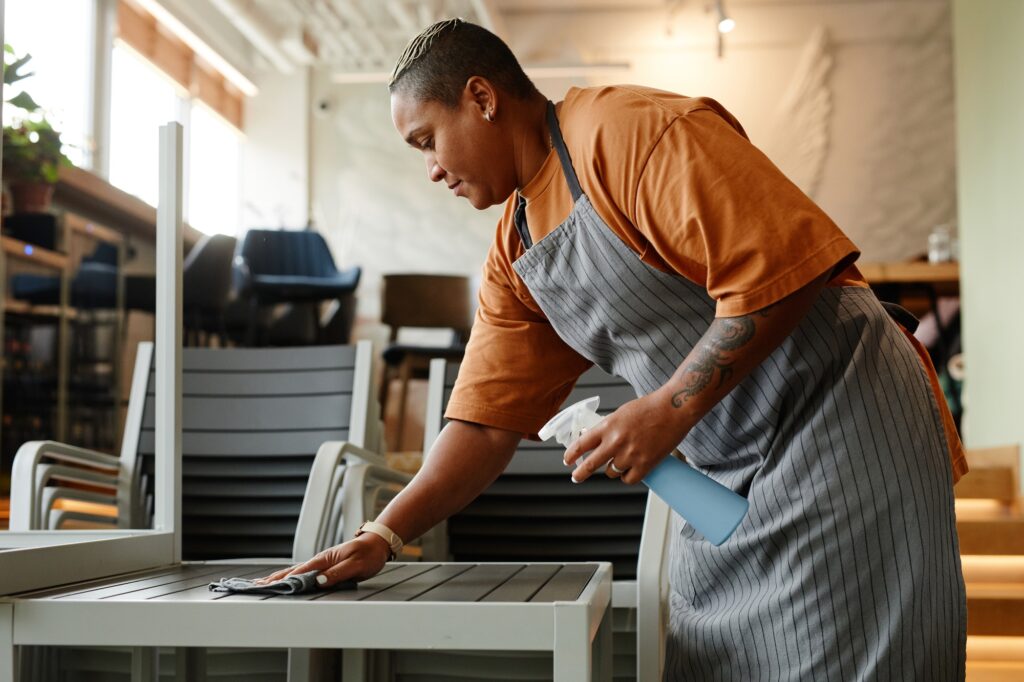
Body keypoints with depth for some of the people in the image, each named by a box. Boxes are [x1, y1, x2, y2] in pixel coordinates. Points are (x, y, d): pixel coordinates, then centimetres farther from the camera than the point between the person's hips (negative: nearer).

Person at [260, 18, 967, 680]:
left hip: (839, 416, -8)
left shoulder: (631, 130, -15)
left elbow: (780, 268, -22)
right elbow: (486, 422, 10)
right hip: (730, 473, 8)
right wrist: (383, 535, 1)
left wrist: (669, 410, -21)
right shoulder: (514, 258, 11)